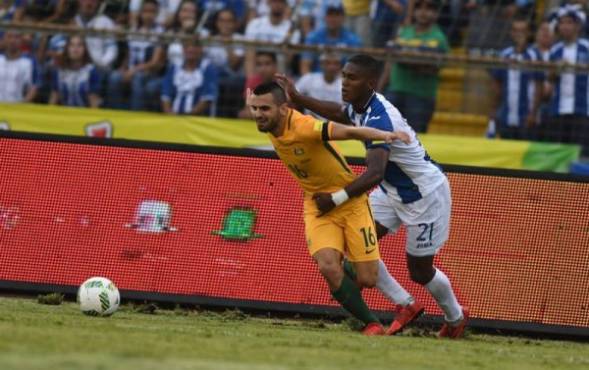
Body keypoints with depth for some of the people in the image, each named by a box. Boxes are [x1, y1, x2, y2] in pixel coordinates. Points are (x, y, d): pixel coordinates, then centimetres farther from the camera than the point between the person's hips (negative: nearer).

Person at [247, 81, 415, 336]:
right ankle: (371, 324, -7)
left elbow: (349, 132, -45)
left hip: (350, 202, -5)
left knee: (367, 279, -7)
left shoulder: (304, 127, -30)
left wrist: (383, 135, -60)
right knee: (328, 268, -22)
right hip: (317, 207, 5)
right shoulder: (269, 124, -8)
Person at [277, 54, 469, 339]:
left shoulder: (379, 119, -34)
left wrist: (337, 199, -49)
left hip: (425, 194, -9)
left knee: (420, 271, 4)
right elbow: (339, 113, 22)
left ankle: (455, 318, 32)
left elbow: (375, 174, -46)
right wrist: (298, 99, 14)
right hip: (393, 190, 9)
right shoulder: (359, 107, -6)